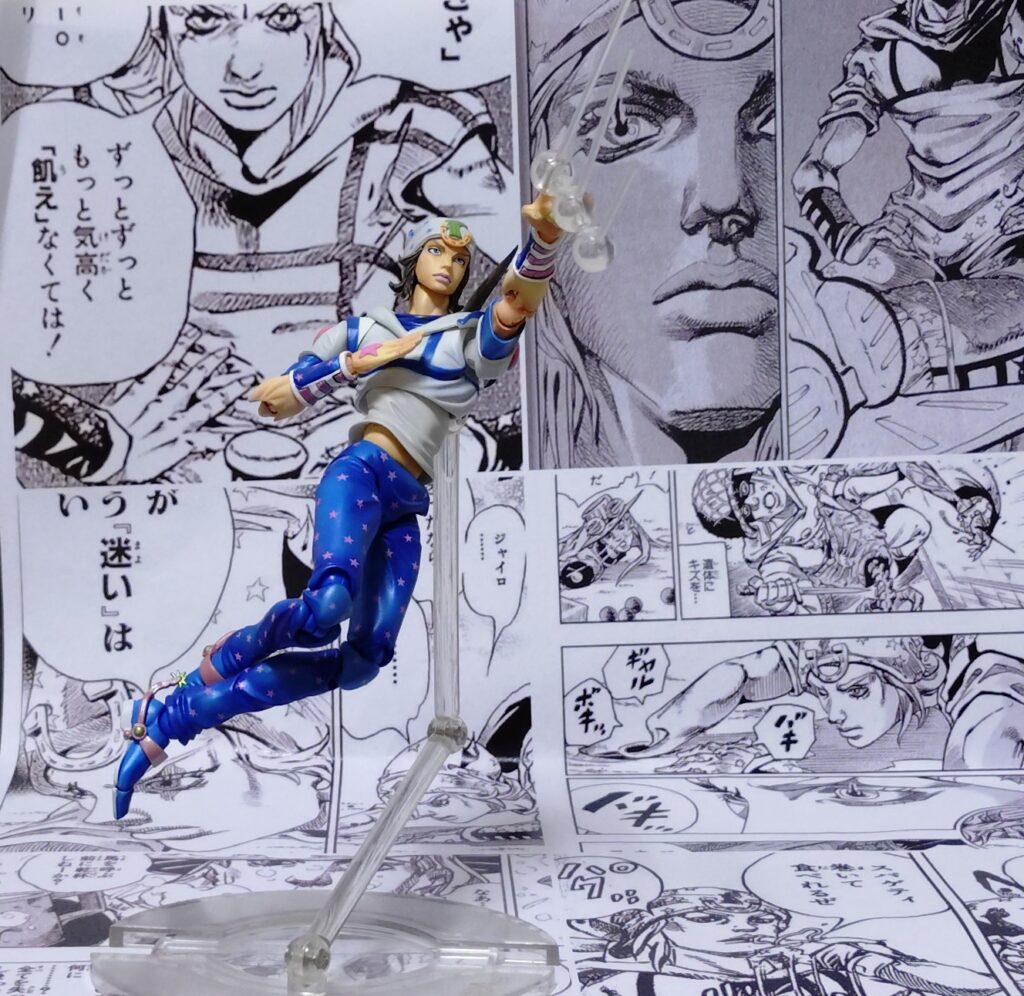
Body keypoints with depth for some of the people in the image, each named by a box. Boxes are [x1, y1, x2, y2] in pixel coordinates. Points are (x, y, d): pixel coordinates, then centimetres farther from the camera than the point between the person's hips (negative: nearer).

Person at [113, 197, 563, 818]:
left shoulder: (474, 334, 16)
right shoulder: (364, 329, 16)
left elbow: (521, 302, -8)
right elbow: (274, 400, 13)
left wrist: (544, 235, -28)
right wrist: (361, 362, 0)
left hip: (406, 507, 3)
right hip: (362, 469, -3)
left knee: (362, 661, -10)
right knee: (329, 605, -34)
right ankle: (216, 664, -6)